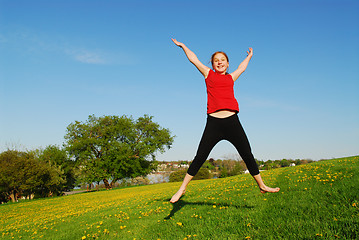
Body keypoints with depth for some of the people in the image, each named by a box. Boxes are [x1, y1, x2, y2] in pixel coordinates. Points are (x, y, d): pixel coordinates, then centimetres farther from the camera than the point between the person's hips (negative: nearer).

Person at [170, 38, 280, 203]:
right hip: (213, 123, -2)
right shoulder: (208, 74, 13)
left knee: (247, 155, 7)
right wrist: (182, 45, 36)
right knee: (200, 157, -2)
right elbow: (193, 58, 24)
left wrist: (249, 57, 56)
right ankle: (182, 188, 12)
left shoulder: (231, 78, 19)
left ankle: (261, 186, 24)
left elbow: (242, 67, 40)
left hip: (232, 122, 3)